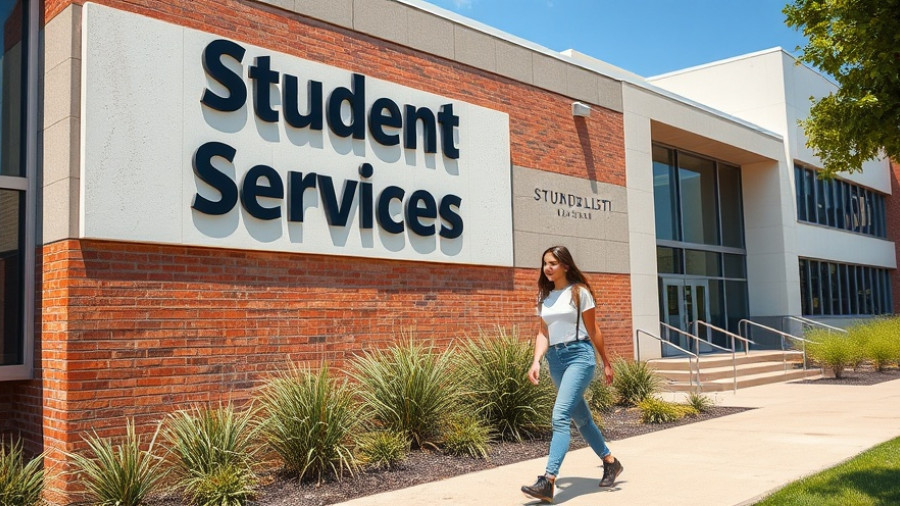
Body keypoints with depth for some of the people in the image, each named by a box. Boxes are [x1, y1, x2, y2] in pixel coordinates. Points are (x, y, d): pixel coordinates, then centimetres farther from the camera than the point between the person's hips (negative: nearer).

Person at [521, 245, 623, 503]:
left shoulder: (579, 292, -4)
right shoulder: (544, 296, 11)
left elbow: (593, 330, 0)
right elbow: (543, 333, 8)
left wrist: (606, 363, 6)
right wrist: (536, 362, -8)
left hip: (579, 356, -6)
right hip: (555, 359, 7)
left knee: (560, 416, -18)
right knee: (581, 418, 15)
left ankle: (548, 481, -23)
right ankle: (610, 462, 34)